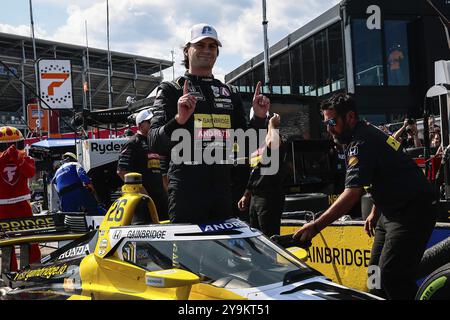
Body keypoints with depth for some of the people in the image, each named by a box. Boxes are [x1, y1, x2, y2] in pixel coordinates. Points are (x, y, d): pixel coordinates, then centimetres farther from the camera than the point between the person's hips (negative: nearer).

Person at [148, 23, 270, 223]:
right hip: (186, 190, -5)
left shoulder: (230, 93, 17)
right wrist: (179, 120, -28)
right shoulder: (171, 90, 2)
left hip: (223, 189, 5)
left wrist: (259, 117, 1)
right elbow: (155, 142, -11)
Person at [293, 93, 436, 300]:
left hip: (412, 213, -11)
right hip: (391, 211, 11)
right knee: (377, 271, 11)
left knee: (391, 275, -16)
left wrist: (316, 226, -32)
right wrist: (374, 213, 20)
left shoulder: (362, 144, -20)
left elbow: (352, 194, -30)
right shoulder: (366, 134, 12)